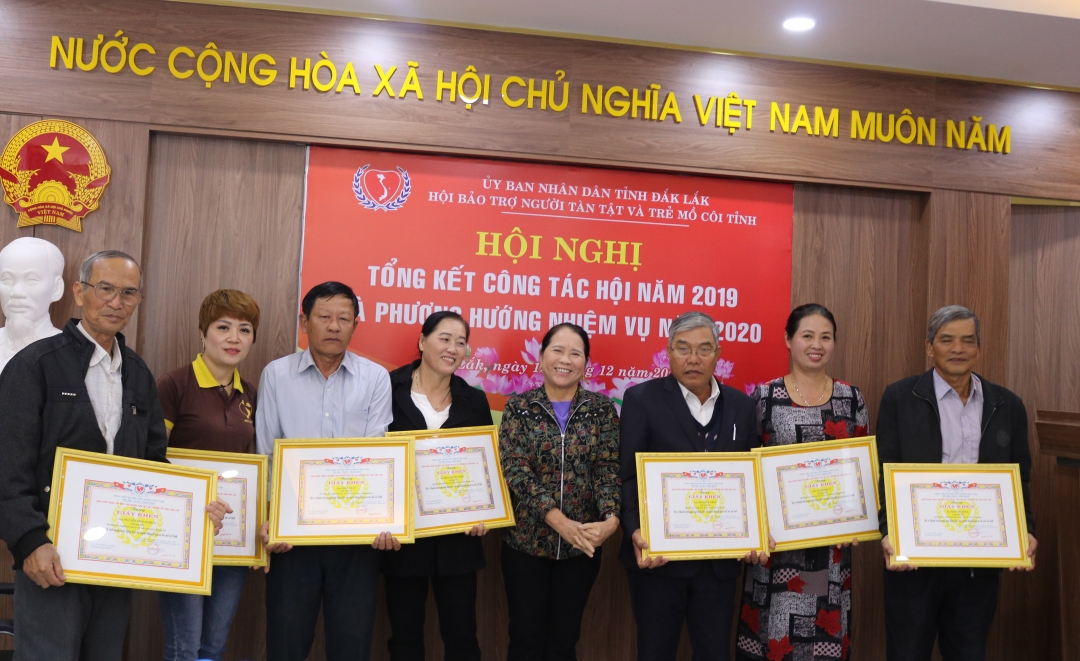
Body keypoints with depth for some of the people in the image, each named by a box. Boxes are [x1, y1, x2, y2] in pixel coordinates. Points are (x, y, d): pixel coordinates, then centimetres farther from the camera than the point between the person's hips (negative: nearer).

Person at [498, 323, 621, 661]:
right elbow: (515, 469, -11)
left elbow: (609, 468, -5)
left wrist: (611, 518, -24)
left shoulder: (601, 409, 1)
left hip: (582, 544, 1)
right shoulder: (519, 407, -3)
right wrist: (558, 520, -22)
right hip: (526, 540, -1)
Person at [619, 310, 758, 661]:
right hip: (660, 553, -3)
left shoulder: (740, 405, 7)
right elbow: (628, 476, -9)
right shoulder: (641, 398, -5)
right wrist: (636, 532, -23)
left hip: (720, 557, 3)